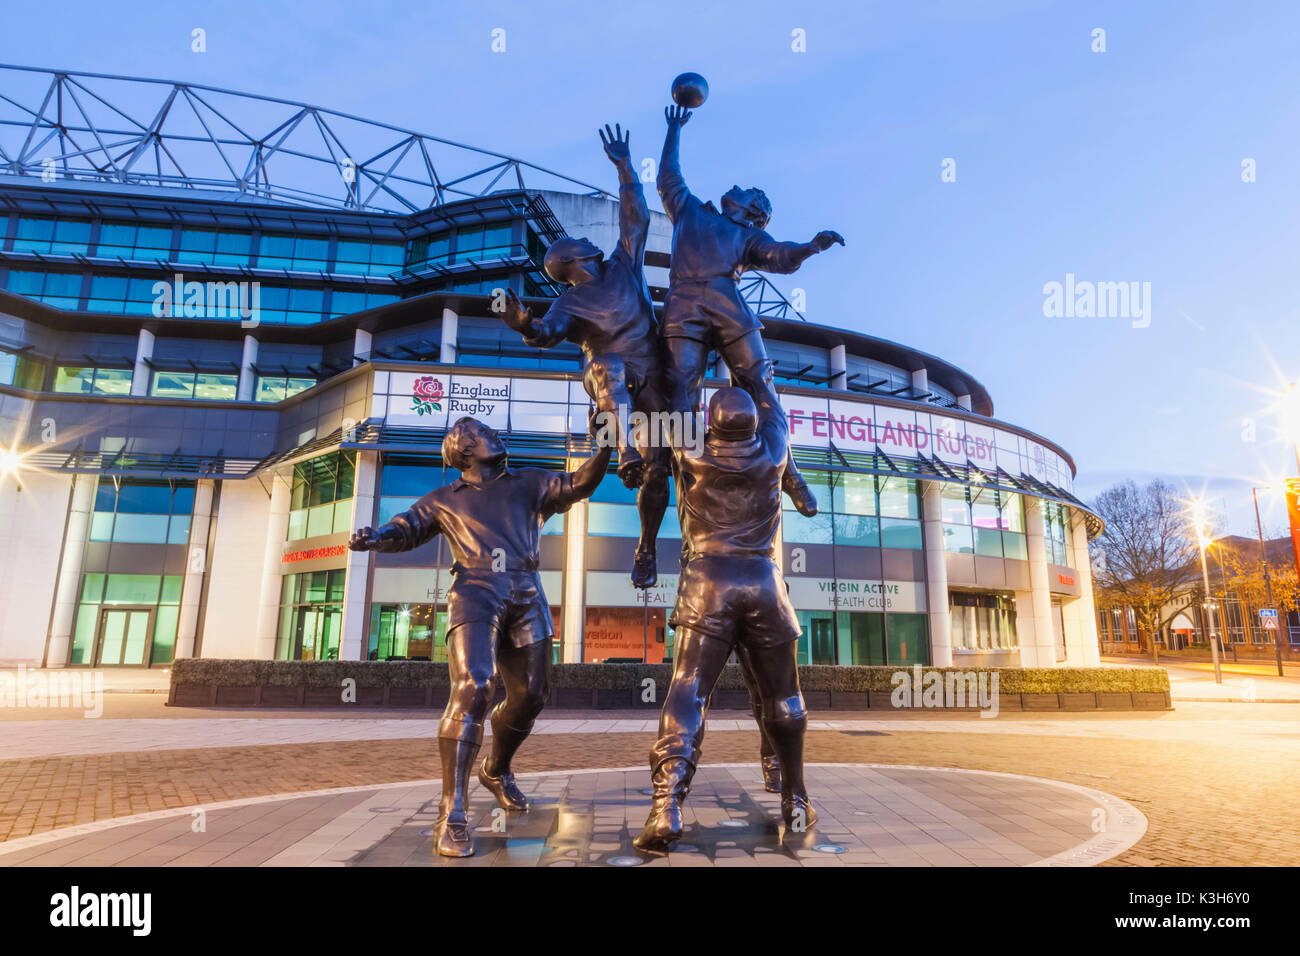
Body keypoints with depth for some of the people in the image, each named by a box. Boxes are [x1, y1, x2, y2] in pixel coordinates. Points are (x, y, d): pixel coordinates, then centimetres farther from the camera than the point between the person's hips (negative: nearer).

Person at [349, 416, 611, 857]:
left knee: (529, 696, 9)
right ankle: (452, 816, -19)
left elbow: (578, 483, 12)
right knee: (472, 688, -23)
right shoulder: (445, 499, 18)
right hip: (475, 594, -4)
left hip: (526, 598, 4)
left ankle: (496, 771, 37)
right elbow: (404, 530, 10)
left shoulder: (528, 483, 22)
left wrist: (605, 447, -1)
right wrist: (373, 536, -13)